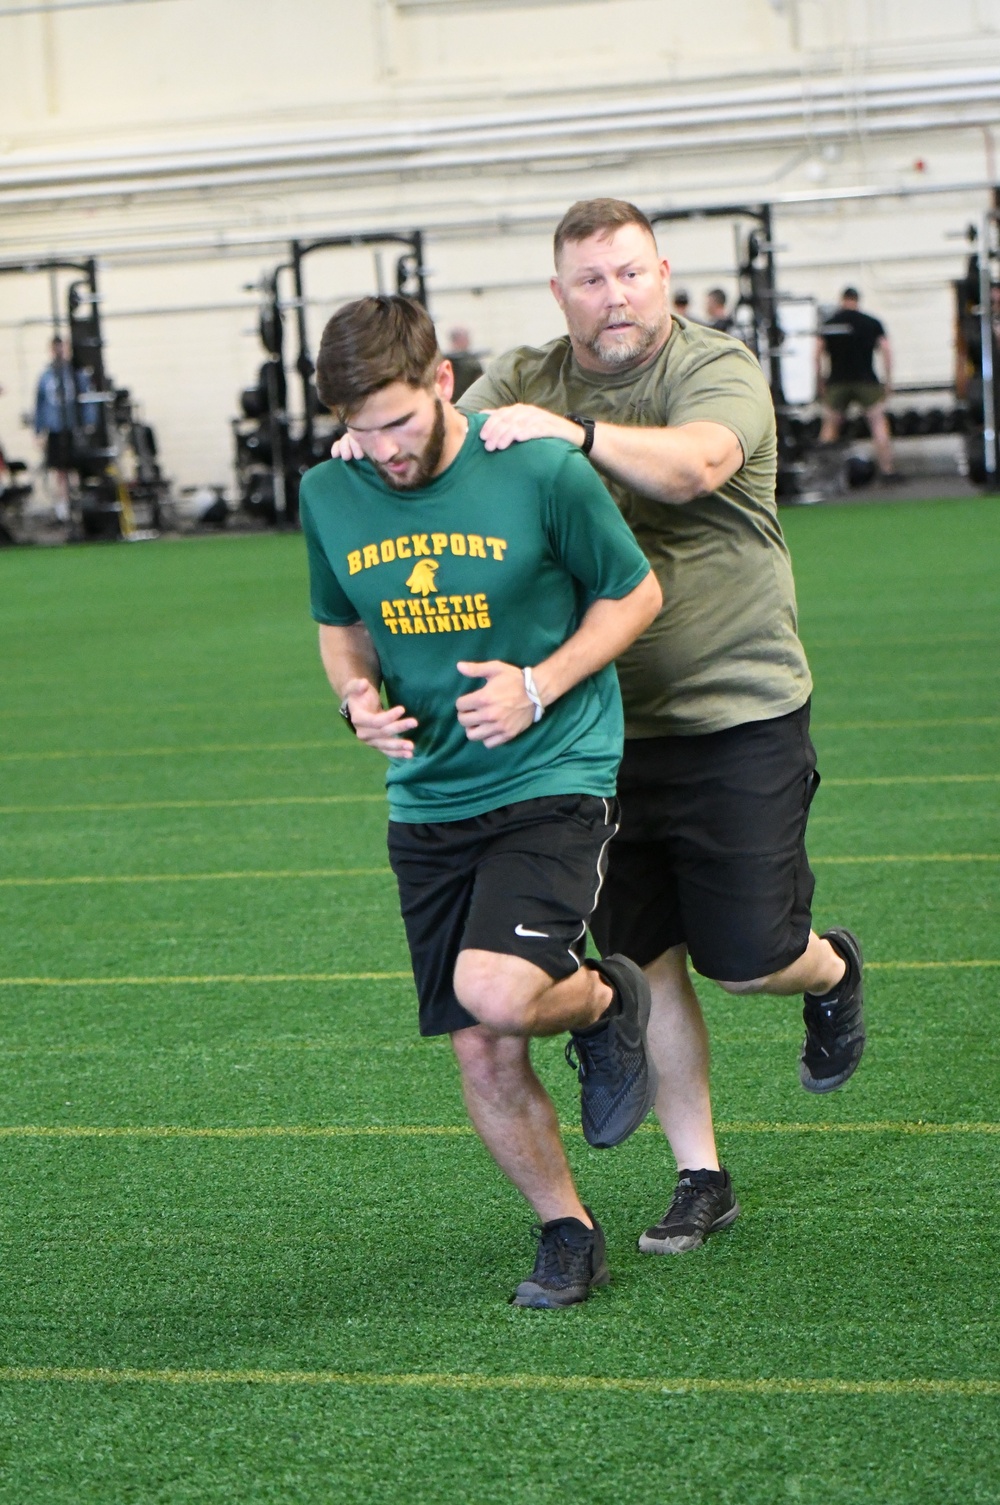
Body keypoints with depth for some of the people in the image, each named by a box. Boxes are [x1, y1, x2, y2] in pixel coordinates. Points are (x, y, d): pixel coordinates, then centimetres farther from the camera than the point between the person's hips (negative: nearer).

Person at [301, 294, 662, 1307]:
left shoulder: (541, 471, -12)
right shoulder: (328, 497, 0)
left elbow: (635, 594, 1)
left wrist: (539, 687, -13)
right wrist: (359, 697, -6)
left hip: (553, 781, -4)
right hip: (426, 799, 4)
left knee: (496, 994, -26)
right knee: (479, 1056, 3)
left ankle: (606, 1002, 8)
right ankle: (568, 1232, 25)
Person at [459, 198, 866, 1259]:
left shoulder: (719, 371, -9)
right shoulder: (526, 383, 6)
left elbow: (695, 463, -29)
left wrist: (578, 432, -44)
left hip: (738, 713, -4)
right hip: (605, 723, 4)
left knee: (747, 959, -2)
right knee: (649, 961, 5)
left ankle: (832, 973, 34)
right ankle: (699, 1179, 18)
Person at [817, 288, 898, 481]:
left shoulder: (828, 324, 8)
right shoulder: (872, 323, 6)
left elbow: (818, 354, 3)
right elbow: (885, 351, 0)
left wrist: (820, 382, 11)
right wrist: (888, 381, 5)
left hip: (837, 383, 1)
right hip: (866, 381, -1)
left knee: (830, 424, 10)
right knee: (878, 422, 4)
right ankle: (887, 470, -2)